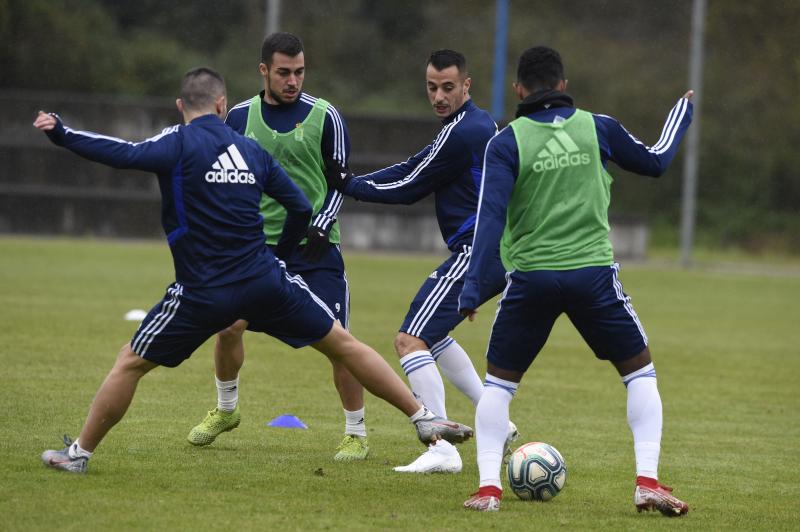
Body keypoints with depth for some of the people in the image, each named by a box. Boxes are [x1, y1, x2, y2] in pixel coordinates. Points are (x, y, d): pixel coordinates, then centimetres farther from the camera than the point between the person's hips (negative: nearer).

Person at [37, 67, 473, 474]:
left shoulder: (180, 144, -5)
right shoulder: (252, 150, 10)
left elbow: (125, 155, -24)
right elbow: (301, 208, 14)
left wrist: (61, 135, -22)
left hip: (201, 294, -3)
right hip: (265, 282, 3)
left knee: (130, 363, 12)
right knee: (342, 345, 13)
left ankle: (79, 452, 15)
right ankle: (423, 417, 14)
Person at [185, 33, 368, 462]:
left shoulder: (325, 116, -4)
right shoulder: (241, 117, 3)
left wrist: (321, 225, -12)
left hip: (315, 248, -3)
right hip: (259, 242, 3)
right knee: (227, 325, -4)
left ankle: (357, 433, 4)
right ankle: (225, 410, 23)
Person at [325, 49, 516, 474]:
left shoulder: (462, 132, -16)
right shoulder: (479, 122, 16)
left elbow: (408, 188, -8)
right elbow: (415, 168, 19)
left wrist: (348, 185, 0)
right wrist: (352, 181, 11)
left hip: (475, 254, -11)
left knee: (410, 340, -15)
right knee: (431, 335, 26)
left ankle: (442, 450, -23)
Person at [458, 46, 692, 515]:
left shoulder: (507, 143, -3)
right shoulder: (597, 128, 2)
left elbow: (491, 216, -12)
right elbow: (655, 162, 18)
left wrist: (471, 288, -13)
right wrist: (683, 112, 36)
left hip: (530, 278, 0)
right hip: (593, 273, 0)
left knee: (499, 382, 17)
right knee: (640, 371, 16)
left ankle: (489, 486, 3)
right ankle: (648, 481, 2)